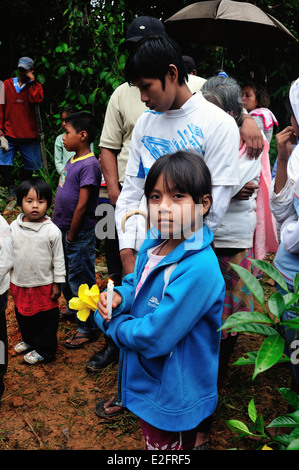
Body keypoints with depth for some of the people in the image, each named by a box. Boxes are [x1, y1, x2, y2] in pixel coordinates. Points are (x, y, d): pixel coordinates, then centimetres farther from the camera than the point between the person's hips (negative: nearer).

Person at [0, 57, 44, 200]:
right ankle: (12, 189, 9)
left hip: (29, 134, 0)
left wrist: (32, 80, -10)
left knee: (31, 164, 6)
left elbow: (36, 100, -15)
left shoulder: (34, 86, 8)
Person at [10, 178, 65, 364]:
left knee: (47, 318, 9)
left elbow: (58, 259, -8)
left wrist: (57, 284, -6)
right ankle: (28, 340, 48)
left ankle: (44, 350, 29)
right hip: (19, 284, 4)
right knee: (23, 315, 23)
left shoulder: (52, 230, -14)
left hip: (44, 285, -4)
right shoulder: (14, 227, -4)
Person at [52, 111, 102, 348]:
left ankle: (88, 328, 15)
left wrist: (71, 236, -16)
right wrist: (56, 225, 13)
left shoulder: (89, 165, -20)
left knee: (80, 279, 1)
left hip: (79, 233, -9)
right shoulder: (72, 160, 8)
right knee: (66, 274, 24)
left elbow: (82, 206, -21)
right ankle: (73, 309, 46)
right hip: (63, 230, 9)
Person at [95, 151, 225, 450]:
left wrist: (109, 320, -15)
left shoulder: (198, 269, -33)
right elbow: (137, 280, 11)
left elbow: (154, 338, -31)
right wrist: (118, 296, -12)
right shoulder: (155, 241, -6)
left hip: (172, 396, -8)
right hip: (147, 379, 8)